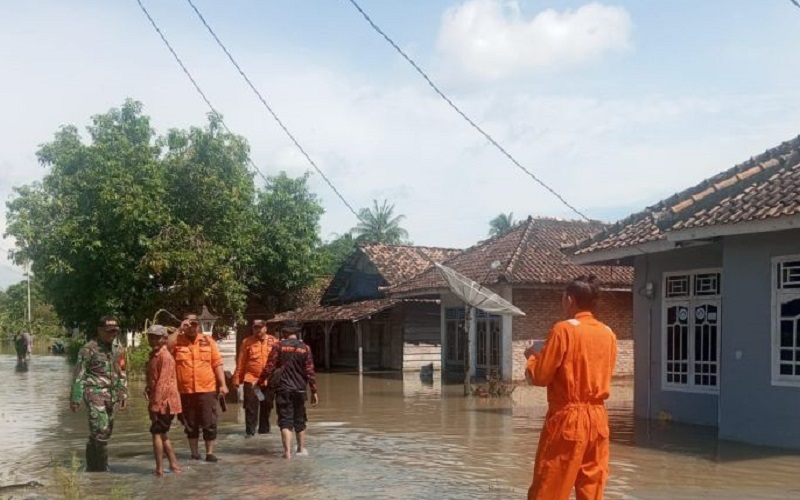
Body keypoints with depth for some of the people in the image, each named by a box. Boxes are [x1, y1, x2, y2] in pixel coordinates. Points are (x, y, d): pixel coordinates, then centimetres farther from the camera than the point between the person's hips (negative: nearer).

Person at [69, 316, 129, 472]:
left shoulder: (116, 350, 12)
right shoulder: (89, 349, -7)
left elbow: (121, 374, 19)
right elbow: (78, 375, -7)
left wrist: (123, 394, 11)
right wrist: (75, 398, -8)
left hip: (110, 396, 7)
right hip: (94, 394, -7)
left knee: (105, 433, 11)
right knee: (101, 432, -15)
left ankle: (91, 468, 25)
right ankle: (101, 469, -9)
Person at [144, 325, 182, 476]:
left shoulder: (165, 356, -16)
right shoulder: (154, 355, 13)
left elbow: (163, 382, -22)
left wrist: (155, 405, -23)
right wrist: (147, 388, 5)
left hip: (164, 402, -10)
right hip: (159, 402, 10)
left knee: (157, 433, -5)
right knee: (161, 434, 16)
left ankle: (159, 469, -2)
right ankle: (174, 465, 21)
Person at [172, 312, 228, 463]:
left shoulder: (208, 341, 4)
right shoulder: (177, 341, 2)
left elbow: (217, 364, 4)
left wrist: (222, 384, -2)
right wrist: (179, 330, -16)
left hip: (207, 389, 0)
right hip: (185, 391, 0)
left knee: (209, 423, 3)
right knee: (190, 424, 10)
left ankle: (210, 452, 13)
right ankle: (194, 453, 21)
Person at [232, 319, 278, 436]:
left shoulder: (273, 341, 4)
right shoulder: (247, 342, 3)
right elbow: (241, 362, 3)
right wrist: (237, 379, 0)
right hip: (251, 379, -1)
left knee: (266, 407, 10)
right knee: (251, 407, -3)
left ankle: (264, 430, 23)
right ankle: (250, 431, 4)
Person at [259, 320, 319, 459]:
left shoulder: (279, 347, -5)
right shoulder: (305, 348, 0)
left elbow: (269, 368, -8)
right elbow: (310, 371, -1)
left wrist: (259, 382, 3)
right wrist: (314, 391, 3)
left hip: (283, 389, -2)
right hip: (299, 389, 2)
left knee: (285, 420, -1)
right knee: (299, 420, 16)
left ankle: (287, 451, -11)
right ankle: (302, 448, 27)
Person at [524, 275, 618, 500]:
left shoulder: (563, 329, -11)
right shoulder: (608, 334, 7)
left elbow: (539, 376, -9)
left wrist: (533, 356, 11)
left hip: (566, 419, -6)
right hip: (598, 418, 7)